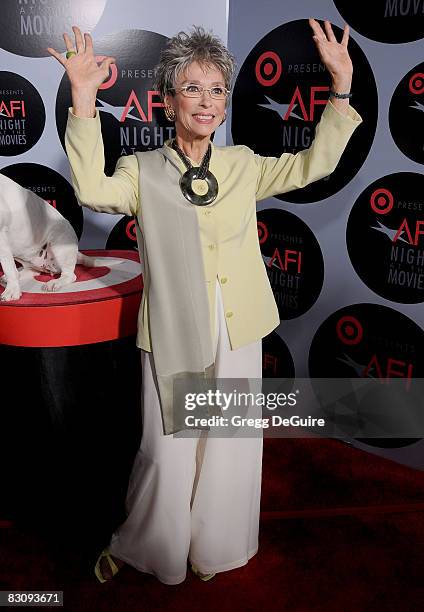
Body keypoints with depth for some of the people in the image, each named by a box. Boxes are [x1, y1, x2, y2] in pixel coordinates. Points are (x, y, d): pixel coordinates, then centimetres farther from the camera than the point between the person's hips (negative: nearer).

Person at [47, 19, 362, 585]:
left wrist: (341, 87, -3)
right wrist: (84, 100, -25)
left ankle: (210, 548, 41)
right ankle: (137, 546, 35)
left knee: (229, 447, 15)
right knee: (168, 451, 5)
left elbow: (313, 164, 5)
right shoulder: (143, 171, -1)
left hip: (239, 332, 4)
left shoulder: (243, 165, 7)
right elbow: (92, 189, -19)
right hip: (172, 334, -3)